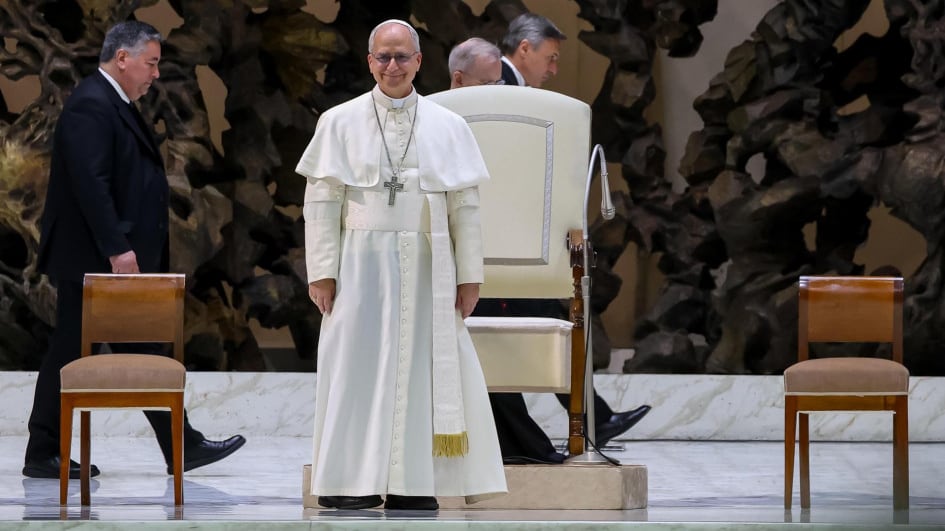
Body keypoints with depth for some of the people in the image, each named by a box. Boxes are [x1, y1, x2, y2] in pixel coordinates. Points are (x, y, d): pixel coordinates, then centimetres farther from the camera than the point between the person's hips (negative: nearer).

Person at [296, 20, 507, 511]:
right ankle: (353, 482, -2)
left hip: (427, 268, 1)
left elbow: (465, 207, 6)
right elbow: (321, 202, 1)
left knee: (422, 371, 0)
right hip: (361, 263, -1)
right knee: (358, 371, -4)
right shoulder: (340, 123, 3)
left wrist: (469, 276, 1)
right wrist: (321, 272, -6)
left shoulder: (448, 127, 6)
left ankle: (412, 484, 3)